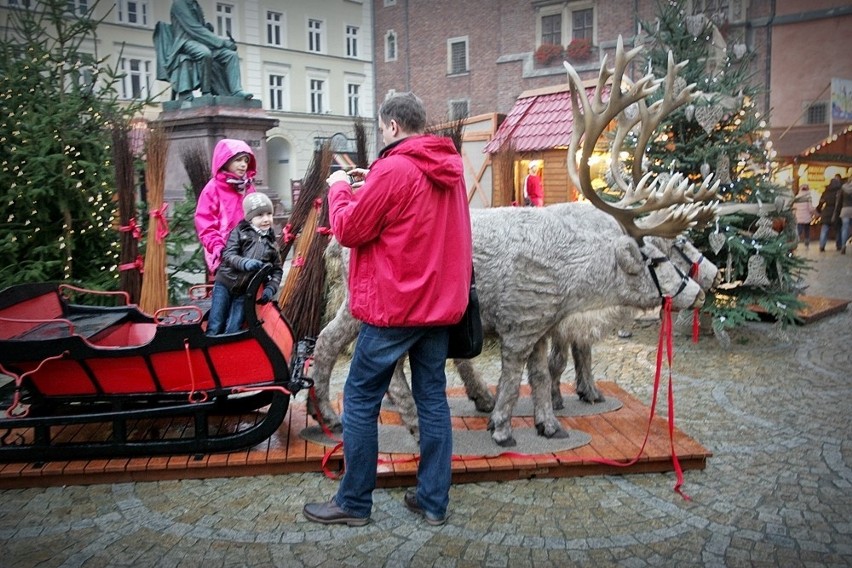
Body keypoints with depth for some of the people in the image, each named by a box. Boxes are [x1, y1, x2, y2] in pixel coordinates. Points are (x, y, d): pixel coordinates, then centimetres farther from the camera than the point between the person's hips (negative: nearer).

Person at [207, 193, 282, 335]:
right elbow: (228, 255, -13)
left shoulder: (271, 243, 7)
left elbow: (277, 269, 7)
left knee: (232, 332, -1)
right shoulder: (240, 232, -2)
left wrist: (270, 288, -10)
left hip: (245, 292, 2)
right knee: (215, 328, 2)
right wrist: (245, 263, -33)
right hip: (224, 285, -2)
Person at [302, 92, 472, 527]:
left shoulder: (393, 169, -15)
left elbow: (349, 230, -10)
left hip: (393, 307, -7)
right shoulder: (450, 170, 9)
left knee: (360, 402, 5)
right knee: (433, 400, 11)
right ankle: (433, 501, 18)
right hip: (440, 304, 8)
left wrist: (339, 188, 7)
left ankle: (353, 503, 14)